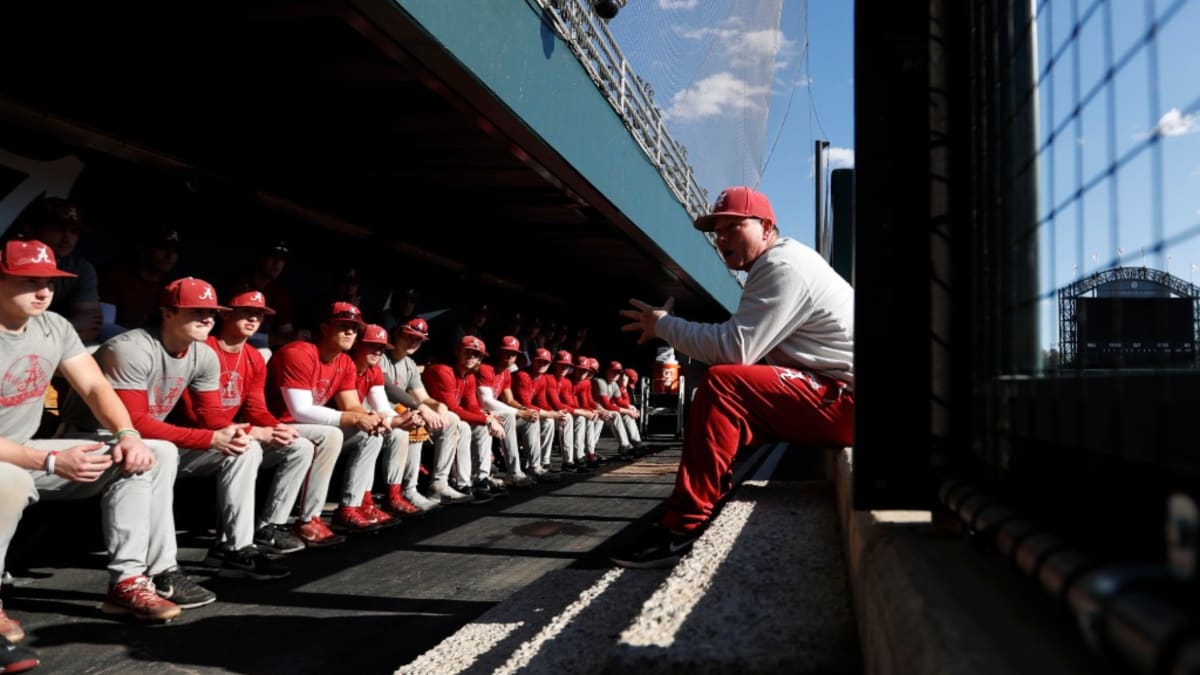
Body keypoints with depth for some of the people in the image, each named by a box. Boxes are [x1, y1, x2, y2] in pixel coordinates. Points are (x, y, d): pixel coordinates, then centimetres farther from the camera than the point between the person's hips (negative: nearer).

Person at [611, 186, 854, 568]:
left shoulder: (783, 266, -15)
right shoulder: (777, 267, 17)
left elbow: (734, 348, -23)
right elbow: (747, 349, 12)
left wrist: (663, 325, -10)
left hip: (846, 401, -11)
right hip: (833, 398, 11)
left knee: (721, 384, -22)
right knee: (729, 408, 12)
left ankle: (683, 529, -21)